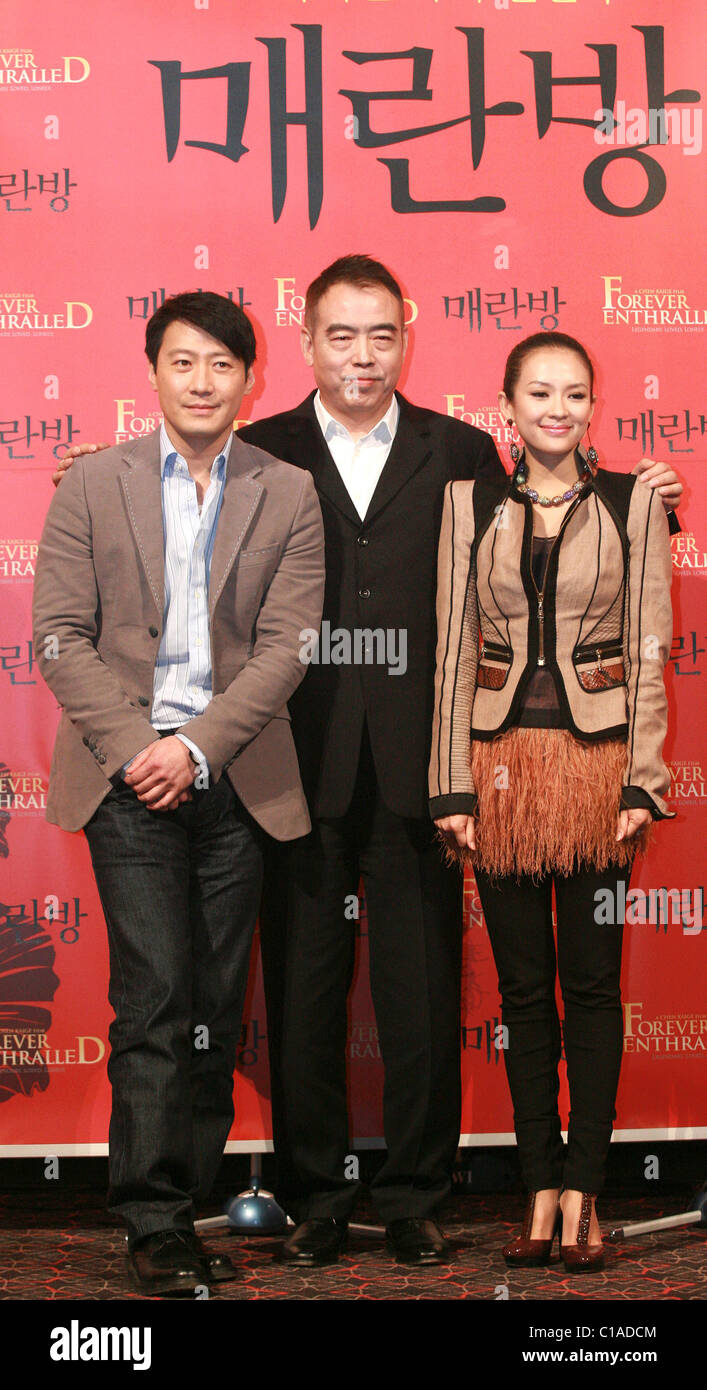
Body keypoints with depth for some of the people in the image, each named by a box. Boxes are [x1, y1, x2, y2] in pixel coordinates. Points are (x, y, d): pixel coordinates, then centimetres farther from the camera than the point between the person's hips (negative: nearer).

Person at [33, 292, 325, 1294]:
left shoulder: (289, 497, 6)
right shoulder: (94, 485, 6)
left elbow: (287, 646, -1)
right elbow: (60, 633, 1)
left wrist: (196, 747, -12)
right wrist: (133, 746, -10)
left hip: (236, 781, 2)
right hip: (128, 773, -1)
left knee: (216, 1004, 6)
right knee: (157, 993, -8)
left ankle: (191, 1202, 16)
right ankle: (154, 1222, 0)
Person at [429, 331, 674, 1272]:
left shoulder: (632, 503, 3)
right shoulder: (471, 504, 6)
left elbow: (649, 651, 1)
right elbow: (454, 650, 4)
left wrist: (642, 781, -5)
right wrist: (453, 787, 0)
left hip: (598, 757, -1)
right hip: (503, 760, 1)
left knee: (591, 981, 2)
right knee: (523, 983, 6)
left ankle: (581, 1193, 11)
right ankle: (542, 1189, 16)